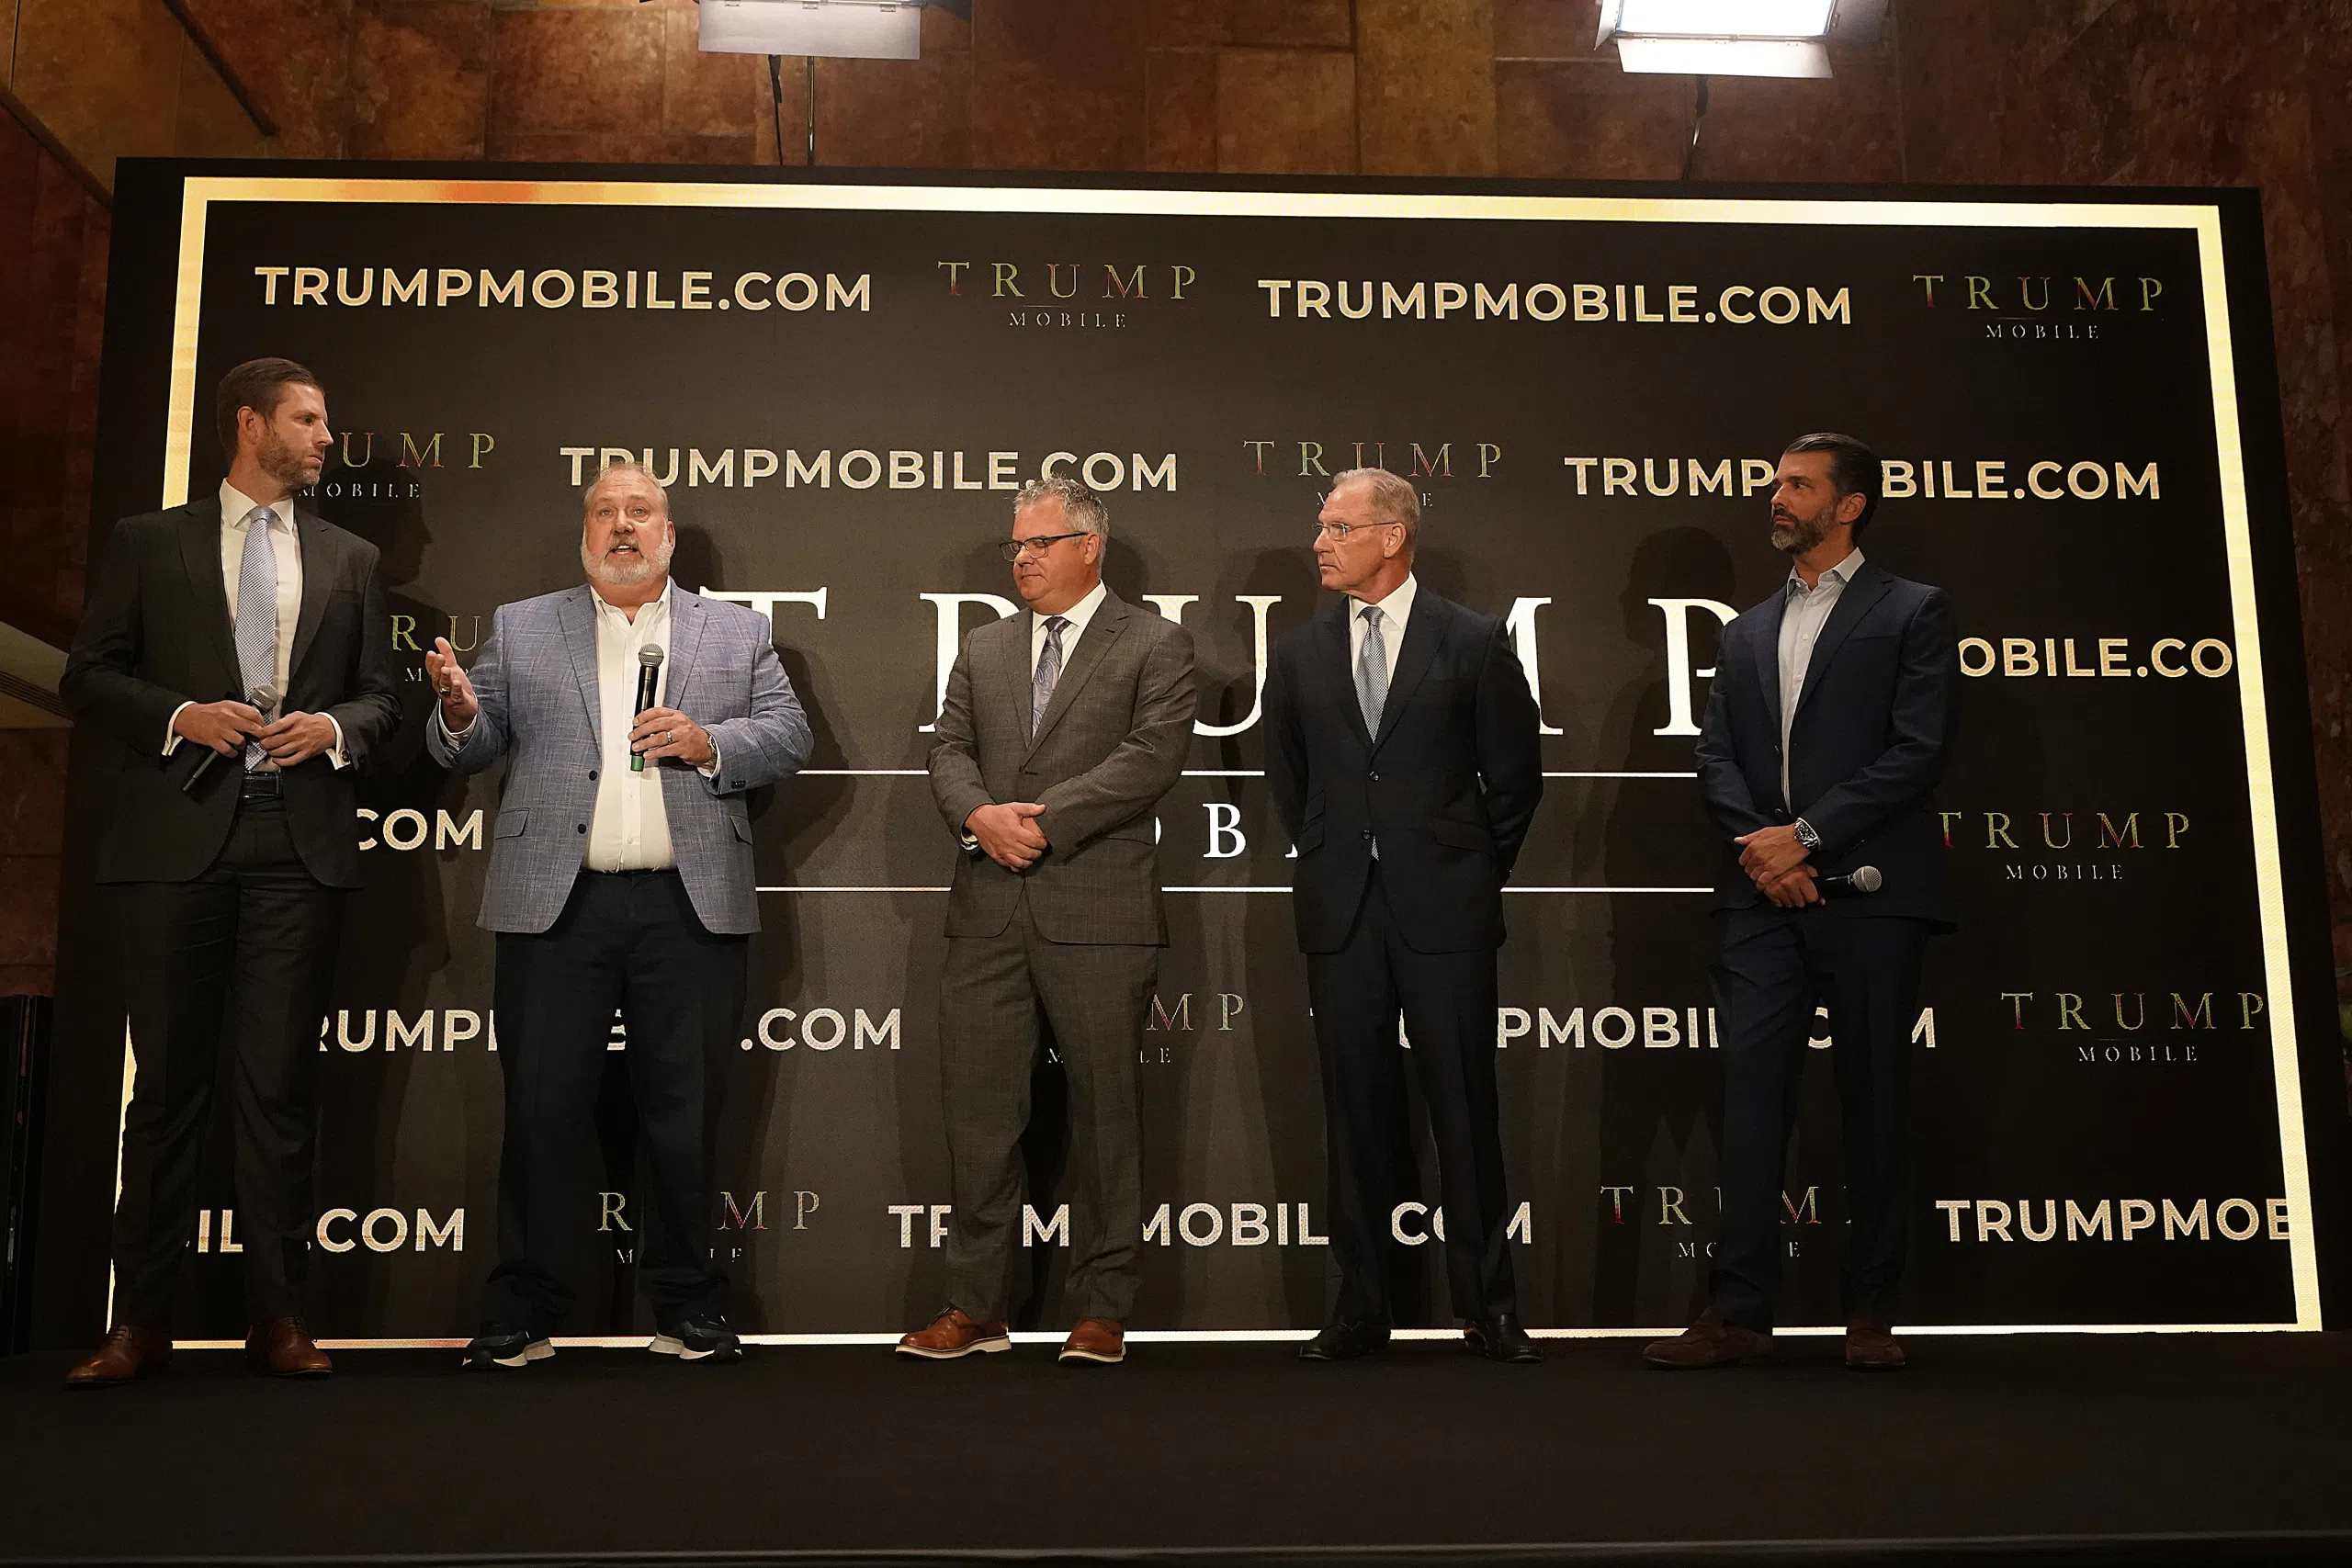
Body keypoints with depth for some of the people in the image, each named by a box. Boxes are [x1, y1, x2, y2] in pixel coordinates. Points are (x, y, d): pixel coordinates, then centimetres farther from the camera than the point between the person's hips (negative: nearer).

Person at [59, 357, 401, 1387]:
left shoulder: (349, 560, 16)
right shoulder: (147, 544, 10)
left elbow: (381, 695, 14)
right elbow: (89, 676, 5)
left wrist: (335, 728, -6)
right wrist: (182, 714, -11)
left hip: (301, 842, 1)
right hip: (179, 837, -1)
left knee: (280, 1083, 2)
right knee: (167, 1080, 3)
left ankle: (278, 1314, 8)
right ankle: (140, 1320, 11)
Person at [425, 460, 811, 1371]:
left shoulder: (737, 633, 14)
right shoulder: (519, 629, 14)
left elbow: (787, 740, 7)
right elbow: (472, 749, 9)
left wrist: (708, 742, -10)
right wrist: (458, 712, -13)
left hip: (690, 908, 0)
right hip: (555, 903, 0)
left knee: (685, 1110, 6)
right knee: (543, 1107, 2)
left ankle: (687, 1305, 18)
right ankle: (523, 1310, 13)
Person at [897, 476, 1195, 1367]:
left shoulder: (1155, 645, 2)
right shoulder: (982, 650, 18)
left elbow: (1152, 756, -10)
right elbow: (950, 752, 10)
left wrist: (1042, 819, -15)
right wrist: (979, 815, -12)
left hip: (1099, 915, -4)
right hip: (988, 915, 4)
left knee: (1103, 1109, 4)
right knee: (977, 1109, 6)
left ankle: (1102, 1310, 16)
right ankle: (976, 1308, 17)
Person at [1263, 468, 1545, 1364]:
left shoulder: (1475, 642, -1)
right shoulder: (1299, 655, 9)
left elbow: (1514, 776, 5)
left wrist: (1474, 875, 7)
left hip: (1444, 911, -3)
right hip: (1339, 913, 3)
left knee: (1465, 1108, 2)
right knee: (1356, 1111, 7)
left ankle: (1487, 1306, 13)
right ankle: (1361, 1305, 15)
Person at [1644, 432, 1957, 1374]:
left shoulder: (1910, 613, 5)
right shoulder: (1747, 632, 20)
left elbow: (1918, 749, -7)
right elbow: (1715, 756, 11)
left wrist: (1805, 834, -13)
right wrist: (1758, 841, -7)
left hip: (1866, 889, -4)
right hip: (1761, 896, 4)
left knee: (1874, 1099, 4)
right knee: (1751, 1093, -2)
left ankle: (1870, 1311, 14)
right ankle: (1739, 1312, 1)